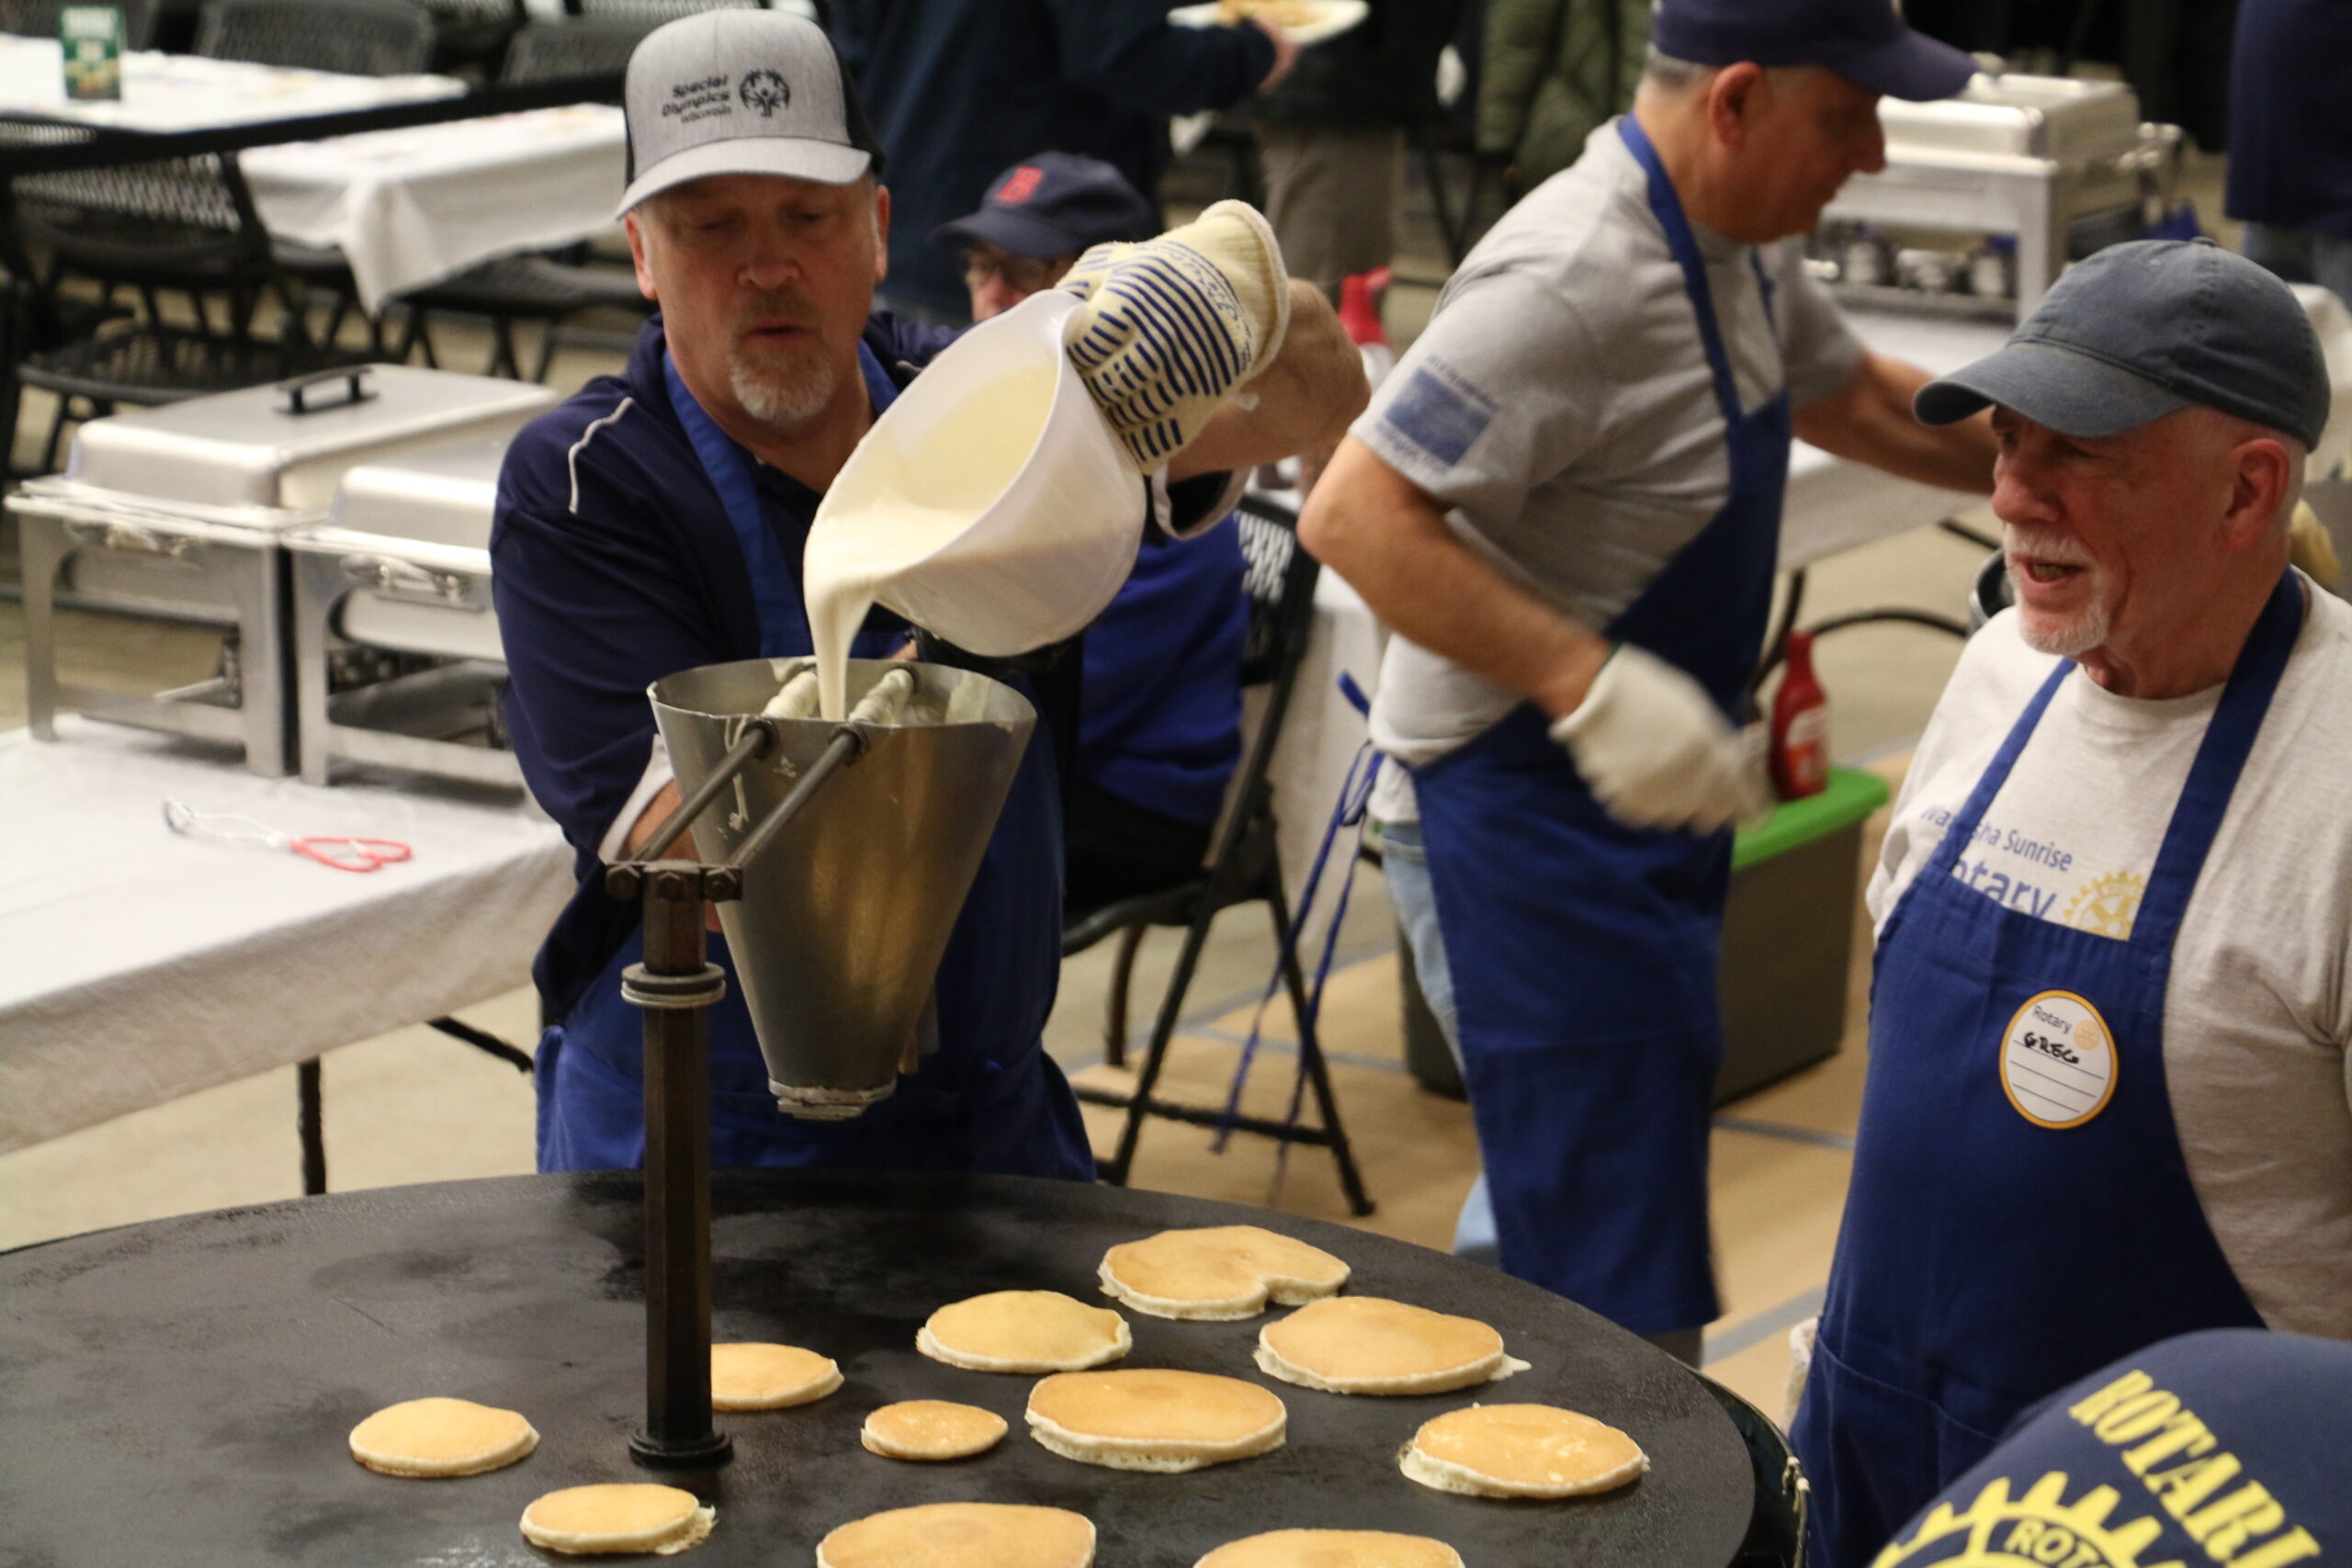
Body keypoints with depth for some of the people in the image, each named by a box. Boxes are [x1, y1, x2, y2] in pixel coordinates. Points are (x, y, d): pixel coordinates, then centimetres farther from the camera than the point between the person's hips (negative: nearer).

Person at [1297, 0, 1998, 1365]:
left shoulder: (1739, 250, 6)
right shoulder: (1575, 280, -25)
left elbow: (1851, 395, 25)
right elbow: (1358, 515, -30)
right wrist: (1592, 684, -36)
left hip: (1643, 796, 10)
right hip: (1521, 822, -10)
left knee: (1546, 1225, 23)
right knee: (1622, 1302, -9)